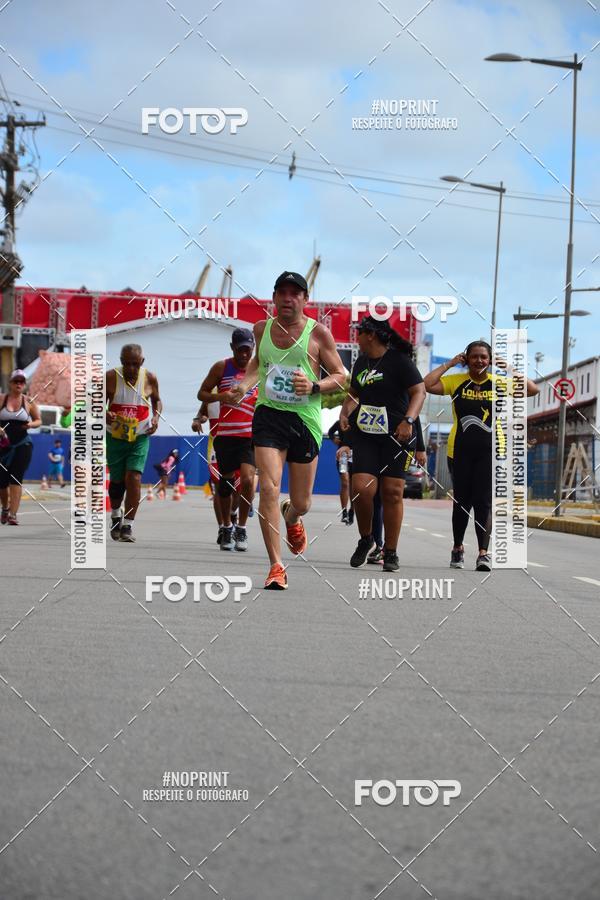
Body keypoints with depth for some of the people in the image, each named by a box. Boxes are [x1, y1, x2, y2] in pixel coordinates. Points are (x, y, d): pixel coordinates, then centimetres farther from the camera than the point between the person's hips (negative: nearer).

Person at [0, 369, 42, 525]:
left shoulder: (29, 402, 3)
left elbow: (38, 420, 12)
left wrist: (32, 424, -9)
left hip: (23, 445, -1)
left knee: (16, 478, -12)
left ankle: (13, 515, -14)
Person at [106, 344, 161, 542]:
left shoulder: (149, 378, -5)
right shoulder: (111, 377, -9)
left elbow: (157, 400, 13)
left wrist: (156, 417, -5)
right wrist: (105, 414, -23)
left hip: (140, 437, 0)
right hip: (115, 437, 0)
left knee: (134, 478, -15)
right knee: (117, 480, 9)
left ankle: (128, 526, -10)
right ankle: (116, 516, 38)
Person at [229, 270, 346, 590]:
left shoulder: (318, 333, -2)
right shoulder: (261, 329, 7)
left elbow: (341, 376, 1)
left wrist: (314, 387, -16)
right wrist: (245, 384, 6)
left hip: (305, 420, -1)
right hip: (268, 415, 1)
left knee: (301, 503, 9)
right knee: (269, 488, -17)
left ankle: (291, 518, 49)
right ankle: (276, 566, -12)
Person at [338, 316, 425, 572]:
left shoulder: (399, 361, -6)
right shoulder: (361, 363, 15)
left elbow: (419, 391, -11)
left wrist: (408, 421, -24)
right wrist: (345, 412, 9)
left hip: (396, 435, -5)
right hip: (365, 435, 5)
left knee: (392, 493, -2)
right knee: (362, 488, -12)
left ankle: (390, 553, 8)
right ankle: (366, 539, 11)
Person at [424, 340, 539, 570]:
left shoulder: (499, 383, 4)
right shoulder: (456, 381, 2)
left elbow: (533, 390, -2)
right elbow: (427, 385, -10)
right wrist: (448, 364, -6)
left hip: (490, 451, -1)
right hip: (460, 450, 1)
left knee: (483, 502, -8)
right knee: (462, 501, 11)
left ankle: (484, 553, -11)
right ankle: (458, 548, 29)